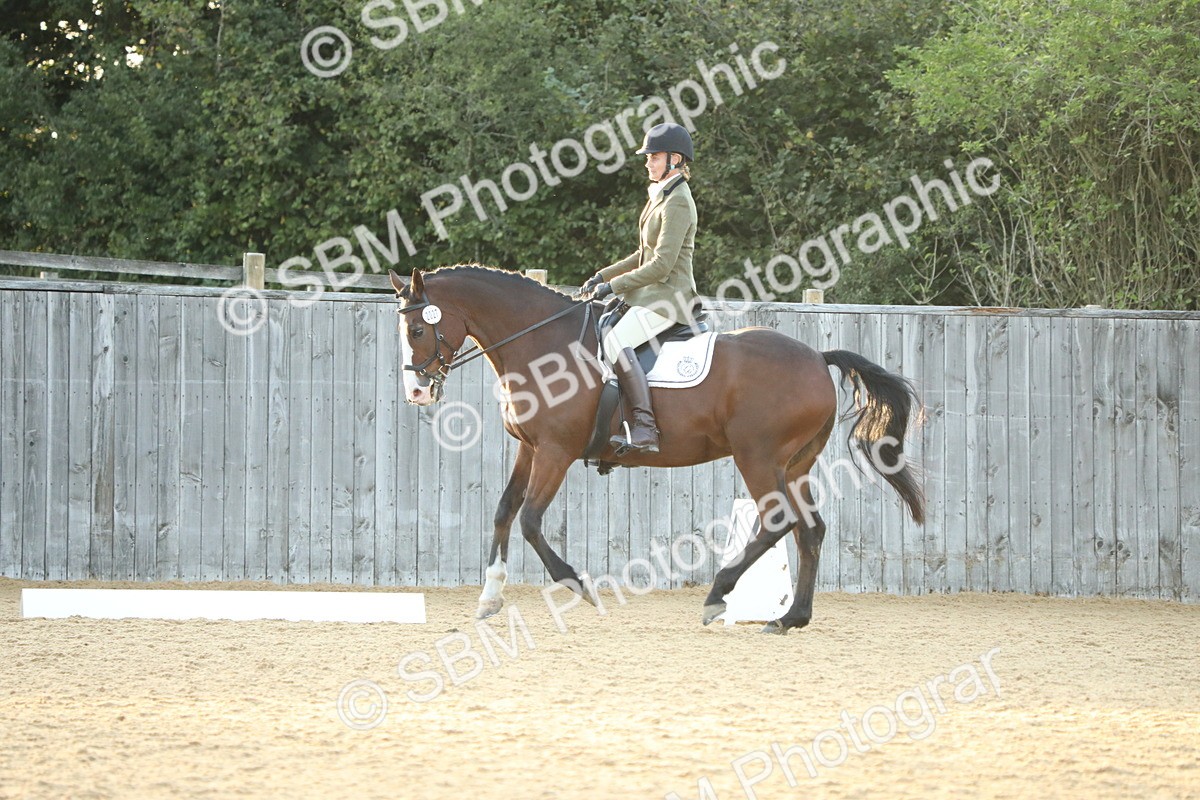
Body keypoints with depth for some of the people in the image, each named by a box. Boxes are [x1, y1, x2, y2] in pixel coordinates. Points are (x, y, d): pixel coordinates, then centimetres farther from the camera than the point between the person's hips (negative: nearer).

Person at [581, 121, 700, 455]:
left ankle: (645, 430, -36)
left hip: (669, 296, -11)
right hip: (652, 295, 11)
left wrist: (614, 286, -16)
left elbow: (661, 265, -21)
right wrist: (603, 276, 15)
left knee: (616, 342, -30)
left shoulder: (677, 203, -15)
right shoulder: (661, 196, 16)